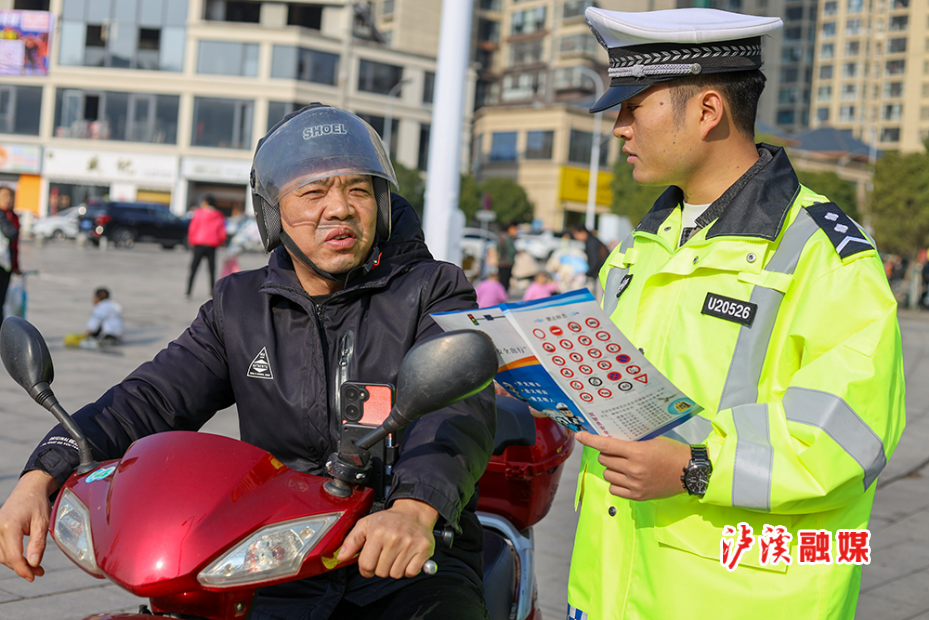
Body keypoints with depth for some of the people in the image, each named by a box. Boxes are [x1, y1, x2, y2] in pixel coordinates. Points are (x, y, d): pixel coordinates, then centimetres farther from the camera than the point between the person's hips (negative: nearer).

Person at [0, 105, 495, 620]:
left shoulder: (433, 290, 2)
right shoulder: (239, 307, 15)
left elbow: (458, 403, -16)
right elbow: (150, 398, 6)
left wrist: (414, 508, -37)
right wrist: (41, 477, -12)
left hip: (414, 563, -2)